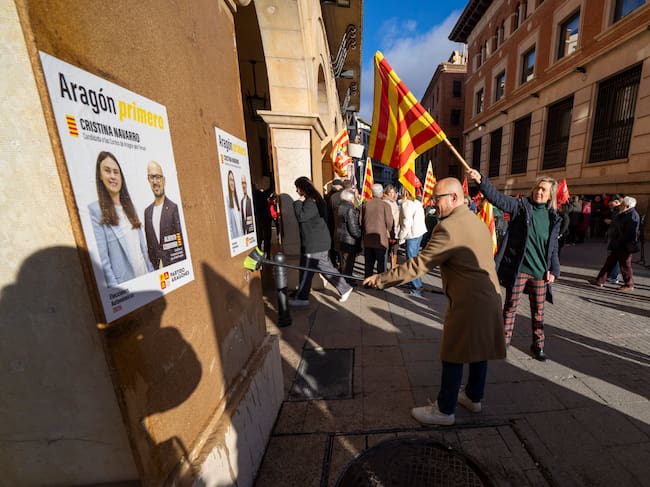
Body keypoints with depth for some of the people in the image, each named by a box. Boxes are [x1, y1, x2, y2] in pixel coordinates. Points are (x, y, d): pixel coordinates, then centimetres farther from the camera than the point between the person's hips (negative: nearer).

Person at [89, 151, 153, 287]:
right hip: (123, 282, -6)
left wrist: (151, 271, 9)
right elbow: (102, 258, -14)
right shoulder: (94, 210, -11)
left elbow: (142, 247, 11)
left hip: (144, 276, 6)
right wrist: (114, 288, -15)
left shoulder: (129, 206, 9)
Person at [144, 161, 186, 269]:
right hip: (155, 266, 4)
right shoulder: (147, 211, 8)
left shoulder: (174, 207, -8)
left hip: (173, 263, -4)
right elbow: (148, 243, 12)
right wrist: (151, 266, 8)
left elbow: (180, 241, -9)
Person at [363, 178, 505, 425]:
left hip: (467, 302, -9)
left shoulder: (448, 227, -21)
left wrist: (381, 279, -16)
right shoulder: (478, 222, 9)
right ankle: (473, 397, 43)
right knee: (479, 349, 23)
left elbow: (417, 265, -23)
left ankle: (445, 410, 25)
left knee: (453, 357, 7)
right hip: (489, 296, 9)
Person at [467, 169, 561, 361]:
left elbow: (553, 247, 11)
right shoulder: (521, 205, -4)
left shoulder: (553, 218, 6)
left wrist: (553, 270, 3)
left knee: (538, 310, 16)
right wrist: (481, 180, -36)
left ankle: (538, 344, 35)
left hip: (540, 272, 4)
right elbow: (498, 198, -21)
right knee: (511, 306, 10)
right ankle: (504, 339, 28)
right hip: (518, 269, -3)